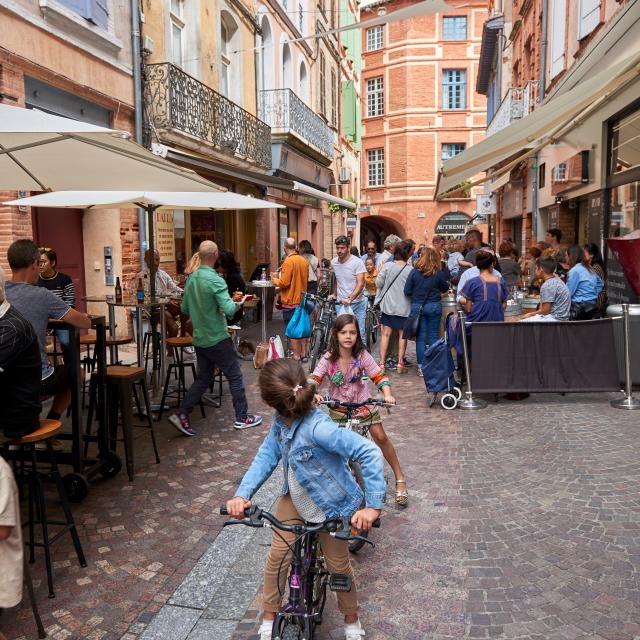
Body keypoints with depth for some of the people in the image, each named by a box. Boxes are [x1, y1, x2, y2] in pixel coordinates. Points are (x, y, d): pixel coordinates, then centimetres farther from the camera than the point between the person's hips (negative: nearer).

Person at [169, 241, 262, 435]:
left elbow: (185, 309, 13)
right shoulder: (215, 280, -19)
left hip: (199, 338, 7)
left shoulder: (191, 278, 5)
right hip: (217, 339, -7)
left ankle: (182, 415, 9)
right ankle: (242, 418, 16)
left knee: (203, 378, 16)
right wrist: (234, 301, -5)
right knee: (235, 377, 7)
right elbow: (229, 310, -25)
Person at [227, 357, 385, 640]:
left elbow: (370, 453, -43)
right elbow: (266, 456, -13)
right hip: (294, 499, 5)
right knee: (276, 557, 8)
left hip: (332, 507, -5)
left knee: (338, 566, 15)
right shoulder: (281, 419, -18)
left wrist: (373, 505, -42)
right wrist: (242, 494, -26)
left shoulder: (318, 427, -41)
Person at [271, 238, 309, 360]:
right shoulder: (304, 261, 5)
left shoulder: (288, 262, -17)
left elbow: (284, 283, -20)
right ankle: (304, 354, 22)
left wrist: (275, 280, 0)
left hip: (290, 302, -7)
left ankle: (296, 357, 2)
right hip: (302, 300, 7)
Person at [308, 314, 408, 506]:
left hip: (363, 403, -1)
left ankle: (400, 479, 7)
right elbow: (314, 380, -23)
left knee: (380, 437, -9)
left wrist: (387, 394, -35)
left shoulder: (362, 355, -17)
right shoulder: (328, 359, -17)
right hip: (338, 406, 1)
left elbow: (379, 376, -17)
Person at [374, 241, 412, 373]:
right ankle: (400, 364, 11)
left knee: (385, 334, 6)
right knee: (402, 334, 10)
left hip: (388, 304, 1)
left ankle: (382, 363, 6)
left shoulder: (387, 266, -8)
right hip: (404, 306, -1)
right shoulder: (410, 270, -11)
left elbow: (378, 283, -7)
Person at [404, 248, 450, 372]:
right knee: (433, 336, 8)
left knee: (420, 337, 6)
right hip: (434, 306, 0)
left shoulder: (414, 272, -5)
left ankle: (421, 367, 7)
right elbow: (445, 289, 8)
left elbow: (407, 291, -5)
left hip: (417, 306, 0)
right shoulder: (439, 273, -6)